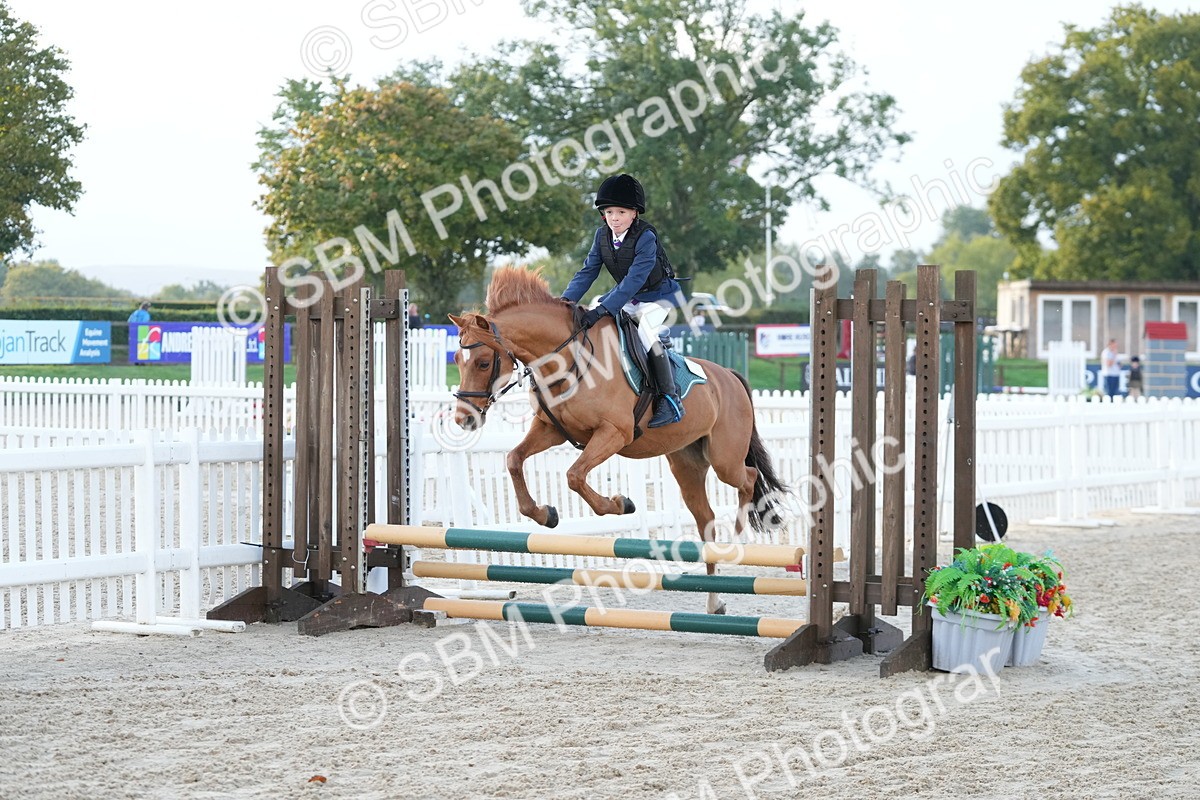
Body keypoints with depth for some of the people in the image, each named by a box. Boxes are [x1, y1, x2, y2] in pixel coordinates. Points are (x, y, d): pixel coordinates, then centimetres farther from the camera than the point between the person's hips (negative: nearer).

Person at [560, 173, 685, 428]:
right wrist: (566, 301, -20)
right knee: (589, 320, 4)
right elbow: (588, 272, -5)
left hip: (658, 295, -8)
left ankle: (670, 400, -28)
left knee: (645, 333, -30)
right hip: (626, 296, 8)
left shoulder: (646, 237, -29)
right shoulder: (602, 235, -8)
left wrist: (603, 310, -42)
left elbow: (635, 279, -35)